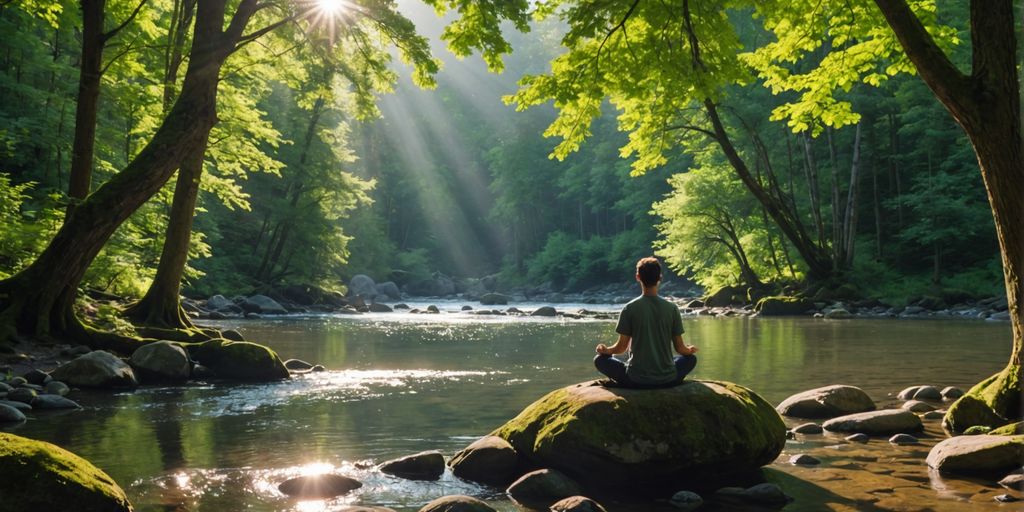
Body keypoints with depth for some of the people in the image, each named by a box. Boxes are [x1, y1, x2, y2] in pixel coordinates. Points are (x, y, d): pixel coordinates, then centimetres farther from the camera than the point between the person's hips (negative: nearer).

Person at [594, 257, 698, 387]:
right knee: (691, 358, 30)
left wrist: (605, 350, 18)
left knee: (600, 360, 18)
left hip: (636, 380, -2)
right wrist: (690, 350, 27)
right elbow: (680, 348, 4)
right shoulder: (671, 308, -2)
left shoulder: (630, 308, -7)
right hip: (667, 380, 2)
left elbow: (621, 347, -3)